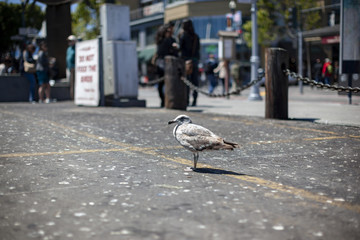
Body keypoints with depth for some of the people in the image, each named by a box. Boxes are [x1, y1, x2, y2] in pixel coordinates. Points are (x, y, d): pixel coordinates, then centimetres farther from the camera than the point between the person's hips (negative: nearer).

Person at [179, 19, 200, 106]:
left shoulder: (183, 35, -5)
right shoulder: (196, 36, 10)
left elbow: (180, 47, -8)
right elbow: (198, 48, 13)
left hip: (186, 58, -4)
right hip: (195, 59, 4)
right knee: (195, 80, 5)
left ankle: (186, 100, -5)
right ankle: (194, 100, 4)